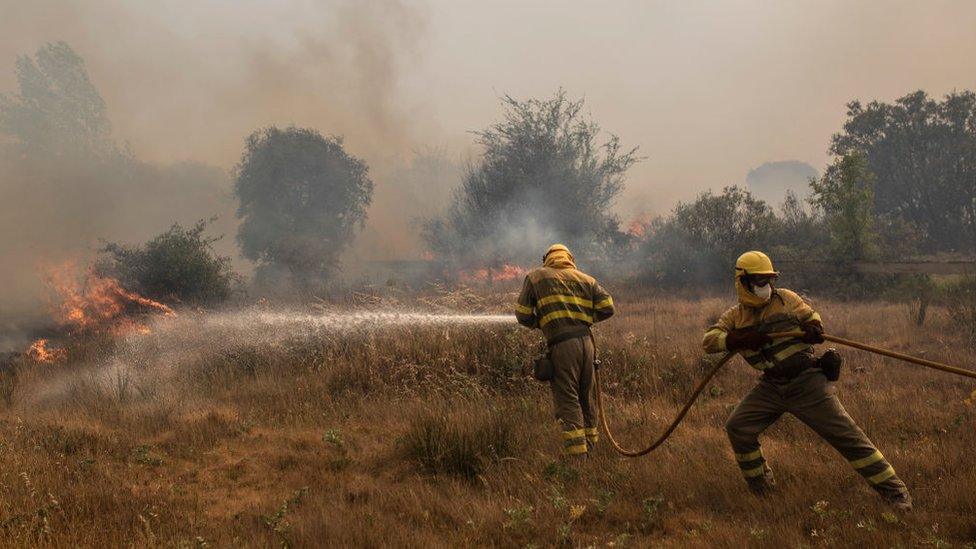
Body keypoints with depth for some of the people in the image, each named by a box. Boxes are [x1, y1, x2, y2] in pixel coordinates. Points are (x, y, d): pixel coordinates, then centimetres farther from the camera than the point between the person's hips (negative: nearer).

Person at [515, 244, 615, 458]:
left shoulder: (535, 277, 8)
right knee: (586, 397, 16)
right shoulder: (586, 279, 15)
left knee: (568, 401, -3)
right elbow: (607, 308, 7)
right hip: (586, 341, 4)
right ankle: (590, 446, 24)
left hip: (561, 345, -4)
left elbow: (523, 315, 4)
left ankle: (577, 455, -9)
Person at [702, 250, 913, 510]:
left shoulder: (785, 298, 0)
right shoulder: (736, 316, 4)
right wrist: (740, 339, -24)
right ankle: (761, 487, 16)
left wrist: (814, 329, -14)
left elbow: (811, 316, 11)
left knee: (847, 436, -6)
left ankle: (894, 490, -1)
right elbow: (708, 340, -8)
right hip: (771, 387, 3)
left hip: (807, 383, -3)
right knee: (737, 428, -5)